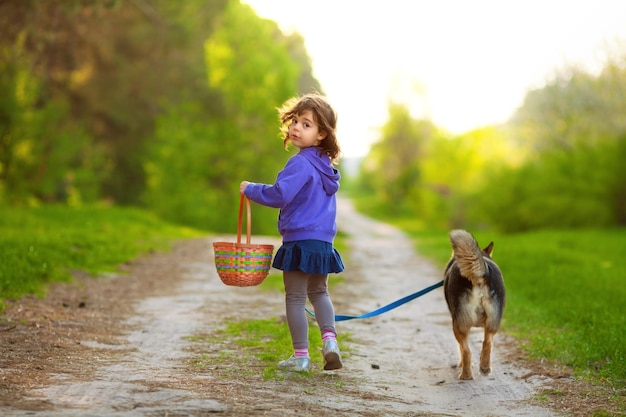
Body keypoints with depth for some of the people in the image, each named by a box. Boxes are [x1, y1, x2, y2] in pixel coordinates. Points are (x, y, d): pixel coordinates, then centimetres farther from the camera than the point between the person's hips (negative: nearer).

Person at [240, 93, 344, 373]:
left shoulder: (301, 163, -17)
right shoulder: (325, 165, 11)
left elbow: (279, 195, -23)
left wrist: (251, 190, -9)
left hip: (300, 241, -8)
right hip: (323, 241, 8)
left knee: (295, 298, 3)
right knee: (319, 292, 24)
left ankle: (301, 356, 8)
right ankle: (329, 337, 7)